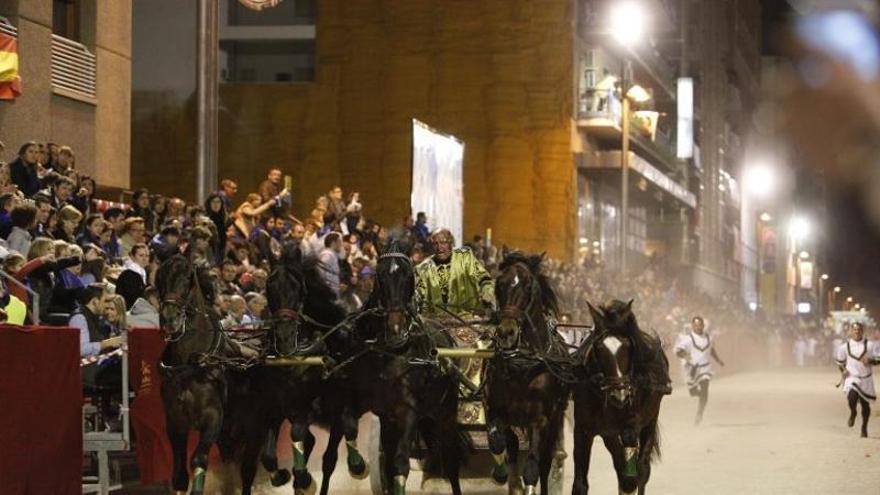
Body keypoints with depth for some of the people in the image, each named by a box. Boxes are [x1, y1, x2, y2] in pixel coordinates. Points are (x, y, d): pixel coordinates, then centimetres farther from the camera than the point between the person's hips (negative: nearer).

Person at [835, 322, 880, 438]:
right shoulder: (845, 346, -1)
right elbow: (839, 360, 16)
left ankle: (864, 427, 30)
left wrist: (870, 361, -22)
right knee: (852, 397, -24)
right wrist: (843, 370, 1)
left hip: (866, 379, 1)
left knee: (865, 404, 8)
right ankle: (852, 413, 12)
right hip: (851, 377, 0)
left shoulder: (870, 345, -7)